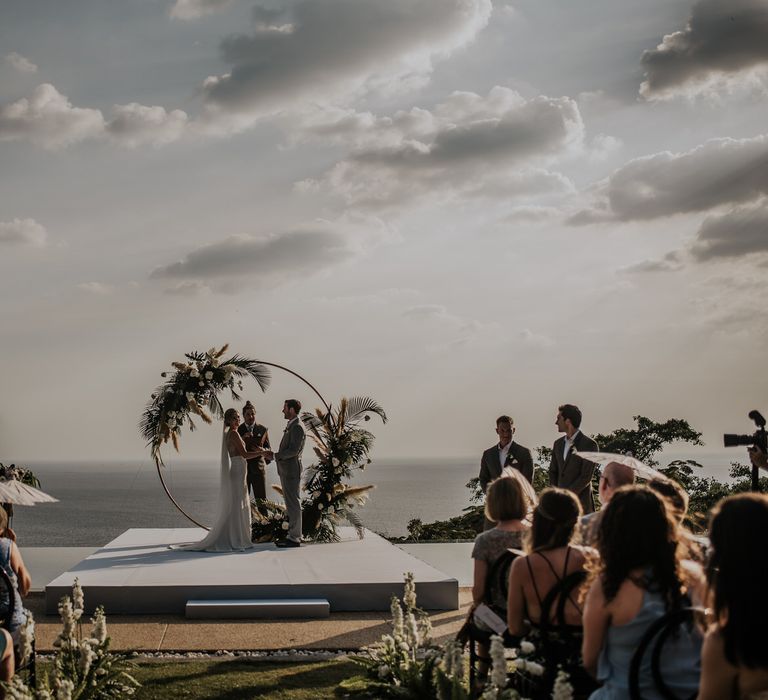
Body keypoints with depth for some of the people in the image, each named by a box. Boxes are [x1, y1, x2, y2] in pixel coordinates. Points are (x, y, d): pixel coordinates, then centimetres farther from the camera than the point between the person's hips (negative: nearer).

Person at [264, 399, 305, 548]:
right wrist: (274, 455, 10)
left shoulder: (297, 427, -16)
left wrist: (275, 456, -17)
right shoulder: (291, 426, 16)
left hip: (291, 471, -10)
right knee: (291, 504, 14)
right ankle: (293, 535, 20)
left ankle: (294, 538, -3)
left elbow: (294, 450, -22)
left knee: (294, 504, -6)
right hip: (286, 470, 10)